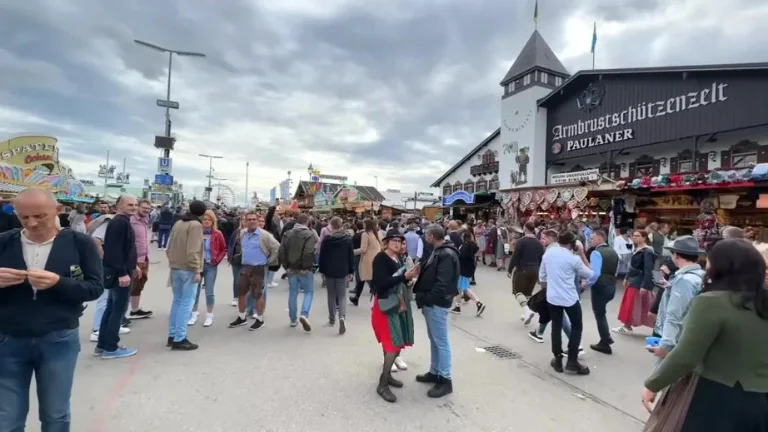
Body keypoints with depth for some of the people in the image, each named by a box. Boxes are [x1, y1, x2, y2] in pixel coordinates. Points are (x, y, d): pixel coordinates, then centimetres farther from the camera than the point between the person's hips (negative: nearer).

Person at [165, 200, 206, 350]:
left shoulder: (178, 223, 14)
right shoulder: (196, 225, -13)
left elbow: (169, 247, 17)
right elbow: (193, 251, -21)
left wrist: (173, 261, 21)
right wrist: (197, 270, -18)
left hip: (175, 268, 9)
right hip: (187, 269, -9)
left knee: (177, 301, 16)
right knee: (186, 303, -4)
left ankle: (172, 336, 22)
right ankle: (179, 339, -2)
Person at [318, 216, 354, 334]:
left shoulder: (326, 239, -6)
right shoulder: (348, 239, -3)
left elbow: (322, 256, -3)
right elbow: (351, 256, 0)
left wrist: (322, 270, 7)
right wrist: (351, 271, 8)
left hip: (329, 271, 0)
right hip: (342, 271, 0)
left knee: (331, 295, 15)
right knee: (342, 295, 5)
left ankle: (332, 319, 24)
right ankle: (342, 317, -17)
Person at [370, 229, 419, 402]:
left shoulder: (398, 258, 10)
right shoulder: (380, 258, -14)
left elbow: (398, 281, 10)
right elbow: (383, 283, -24)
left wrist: (410, 275, -8)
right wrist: (404, 276, -29)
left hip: (399, 303, 8)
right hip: (386, 305, -8)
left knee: (399, 343, 13)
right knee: (393, 344, -9)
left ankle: (387, 375, 30)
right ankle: (382, 385, 5)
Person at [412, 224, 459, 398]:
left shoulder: (447, 255, -19)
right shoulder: (438, 252, 13)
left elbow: (443, 284, -25)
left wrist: (425, 299, -18)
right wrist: (422, 297, 7)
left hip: (437, 304, -10)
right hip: (432, 303, 10)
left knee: (441, 342, 0)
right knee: (434, 340, 19)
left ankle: (445, 379, 11)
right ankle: (435, 372, 31)